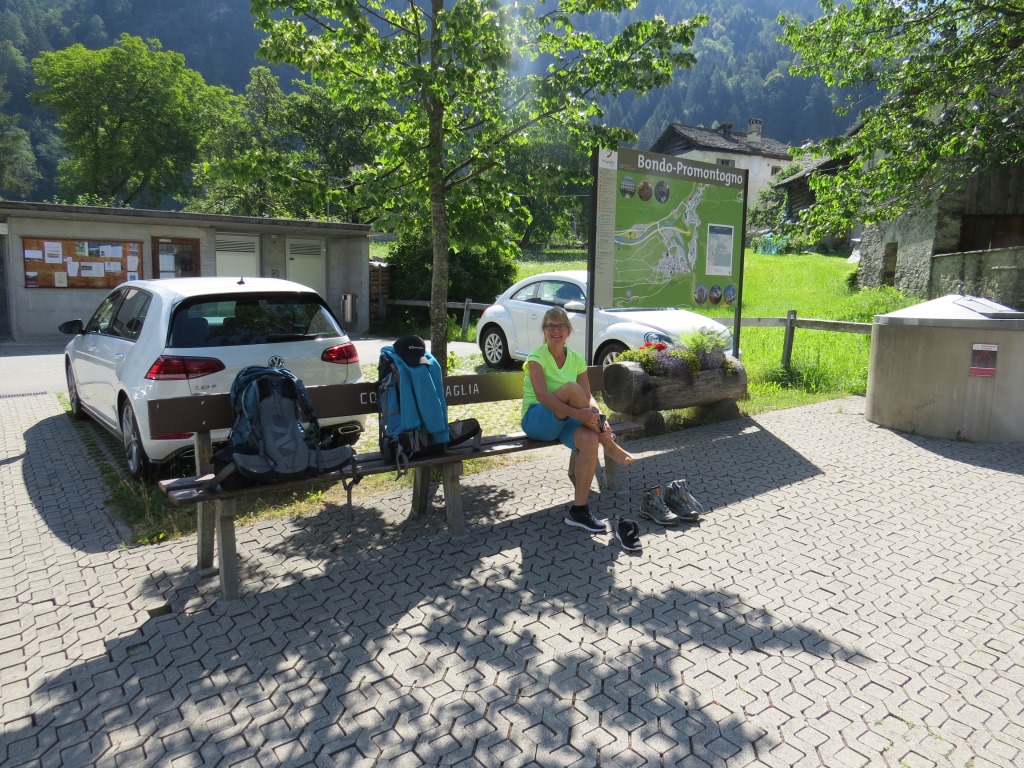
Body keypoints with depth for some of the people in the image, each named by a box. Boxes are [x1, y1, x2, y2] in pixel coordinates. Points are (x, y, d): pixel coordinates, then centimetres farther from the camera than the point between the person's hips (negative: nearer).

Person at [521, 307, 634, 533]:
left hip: (564, 421, 5)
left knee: (590, 440, -30)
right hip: (536, 420, -5)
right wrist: (579, 414, -35)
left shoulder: (577, 359, 7)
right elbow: (542, 395, -24)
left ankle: (579, 510, -20)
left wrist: (599, 419, -24)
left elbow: (588, 397, -2)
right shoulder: (537, 357, -9)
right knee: (571, 388, -32)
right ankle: (609, 444, -18)